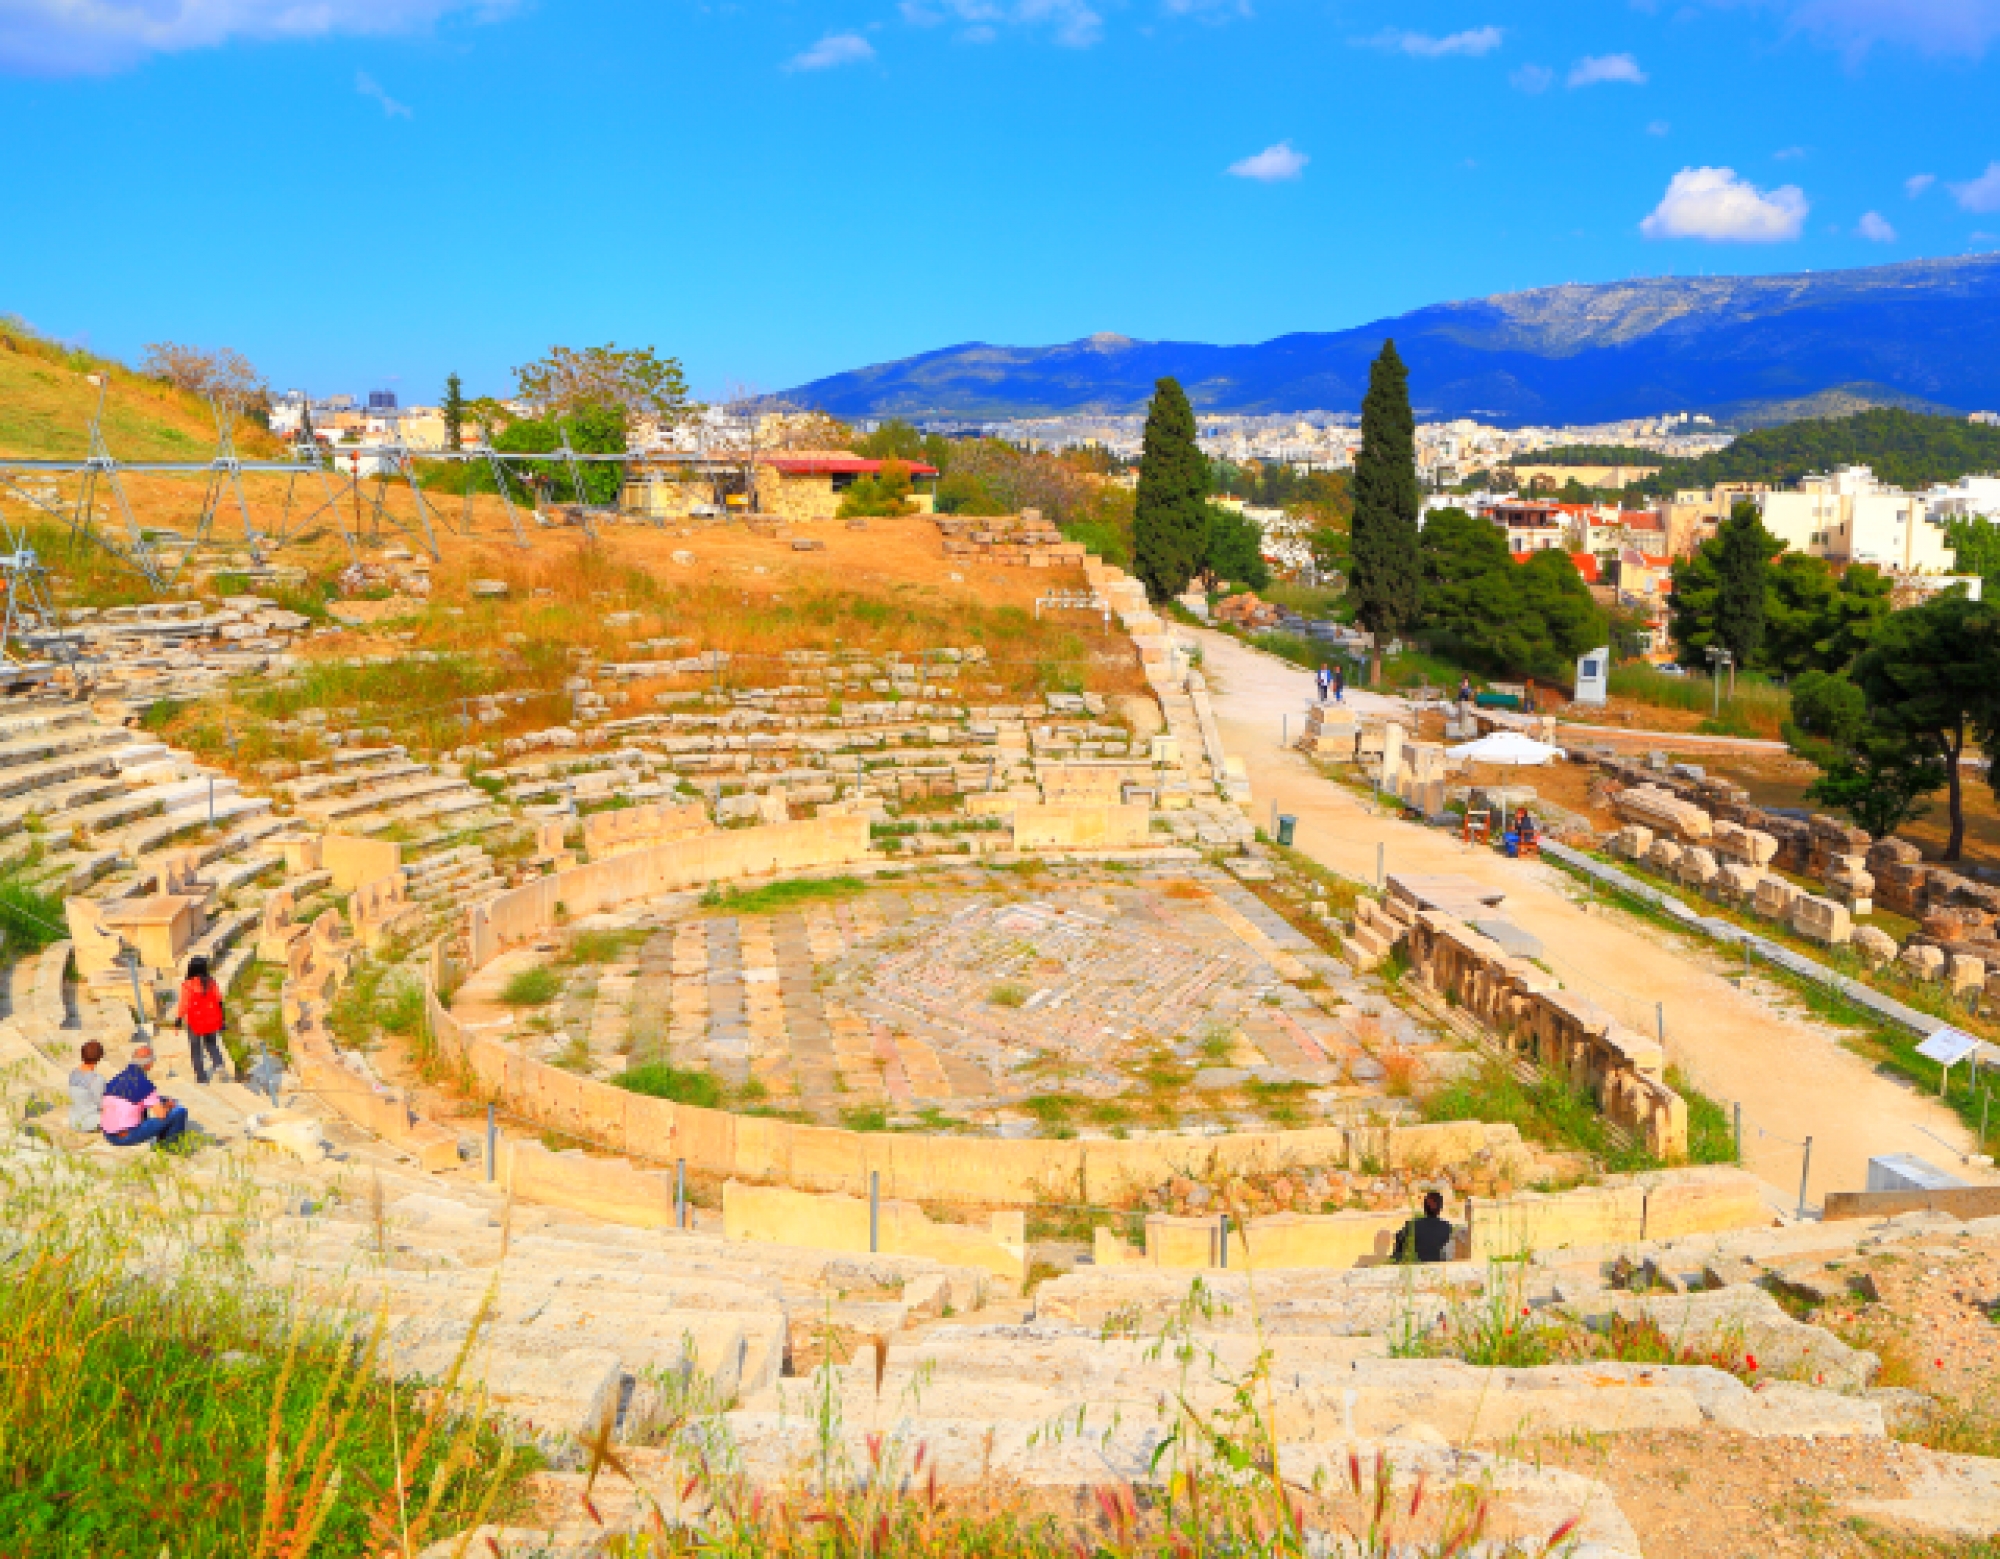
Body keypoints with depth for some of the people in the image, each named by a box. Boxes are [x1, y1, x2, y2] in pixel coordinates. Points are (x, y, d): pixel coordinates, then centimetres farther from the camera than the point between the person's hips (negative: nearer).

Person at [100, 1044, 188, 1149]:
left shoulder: (114, 1081, 10)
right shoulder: (145, 1084, -11)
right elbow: (161, 1114, -16)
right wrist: (168, 1105, 9)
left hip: (110, 1137, 8)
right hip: (130, 1136, -8)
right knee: (180, 1111, -3)